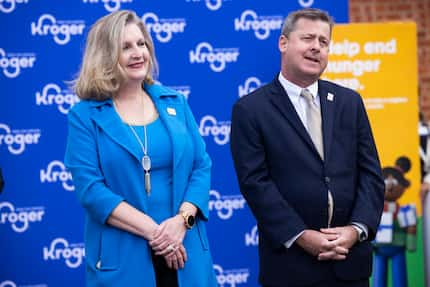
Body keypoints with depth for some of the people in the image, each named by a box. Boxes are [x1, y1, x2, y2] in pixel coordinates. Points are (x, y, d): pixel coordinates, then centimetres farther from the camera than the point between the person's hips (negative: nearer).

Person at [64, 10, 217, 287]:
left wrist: (182, 220, -12)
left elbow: (202, 166, 5)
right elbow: (90, 189, -10)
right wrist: (153, 230, -17)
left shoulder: (175, 103, 8)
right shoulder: (85, 116, -2)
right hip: (122, 258, -3)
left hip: (186, 251, 3)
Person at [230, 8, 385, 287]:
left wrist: (357, 229, -8)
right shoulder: (250, 109, -2)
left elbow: (370, 172, 6)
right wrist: (301, 236, -16)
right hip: (290, 260, -3)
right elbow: (255, 182, -9)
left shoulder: (350, 102, 9)